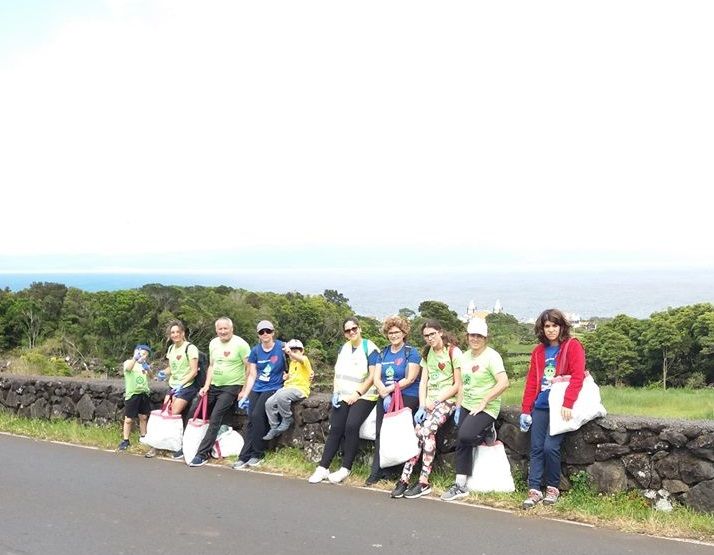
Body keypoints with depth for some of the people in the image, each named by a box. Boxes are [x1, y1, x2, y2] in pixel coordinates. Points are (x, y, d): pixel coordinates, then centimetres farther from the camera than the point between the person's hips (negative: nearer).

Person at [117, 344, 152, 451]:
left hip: (143, 394, 5)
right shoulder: (129, 362, -2)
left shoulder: (144, 365, 12)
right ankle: (125, 441, 7)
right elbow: (128, 368, -25)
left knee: (143, 417, 12)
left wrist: (148, 369, -21)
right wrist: (135, 358, -35)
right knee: (128, 419, -1)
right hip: (132, 394, -5)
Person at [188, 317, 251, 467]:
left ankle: (202, 454, -13)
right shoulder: (213, 343, 8)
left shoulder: (240, 344, -12)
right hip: (214, 386, 7)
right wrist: (206, 386, 6)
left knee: (215, 419, -16)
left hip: (231, 387, -7)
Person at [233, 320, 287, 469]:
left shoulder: (281, 347, -5)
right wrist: (245, 395, 4)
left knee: (257, 415, -21)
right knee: (251, 420, -8)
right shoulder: (255, 351, 6)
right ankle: (245, 457, -6)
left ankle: (258, 454, -8)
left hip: (273, 388, -4)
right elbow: (252, 376, 9)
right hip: (257, 389, 4)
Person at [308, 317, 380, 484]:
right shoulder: (344, 348, 15)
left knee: (351, 425, -25)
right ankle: (323, 467, -9)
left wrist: (357, 394, -14)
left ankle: (346, 468, -15)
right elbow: (337, 372, 17)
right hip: (343, 396, 6)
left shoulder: (370, 348, -5)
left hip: (363, 396, -5)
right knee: (335, 428, -9)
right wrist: (335, 393, 4)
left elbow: (373, 376, -11)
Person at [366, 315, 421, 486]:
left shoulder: (411, 352, 1)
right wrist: (385, 394, -10)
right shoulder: (383, 353, 17)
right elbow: (376, 378, 9)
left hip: (407, 397, -5)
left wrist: (389, 389, -11)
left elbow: (410, 379, -8)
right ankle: (377, 471, -4)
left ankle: (402, 475, -7)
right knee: (380, 433, -5)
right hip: (385, 399, 5)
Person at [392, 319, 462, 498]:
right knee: (417, 432, -15)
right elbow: (423, 382, 9)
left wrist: (435, 402, -11)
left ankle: (424, 482, -23)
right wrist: (422, 406, -5)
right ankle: (404, 479, -19)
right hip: (429, 401, 6)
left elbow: (457, 384, -8)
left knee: (427, 430, -25)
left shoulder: (453, 352, -6)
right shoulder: (427, 353, 14)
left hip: (447, 400, -6)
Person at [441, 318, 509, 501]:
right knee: (461, 445, 3)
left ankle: (488, 432, 6)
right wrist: (458, 407, 10)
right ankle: (460, 486, 11)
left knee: (465, 436, -25)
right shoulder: (465, 356, 10)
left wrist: (483, 402, -19)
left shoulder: (491, 356, -13)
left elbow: (504, 383, -22)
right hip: (467, 407, 7)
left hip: (486, 409, -7)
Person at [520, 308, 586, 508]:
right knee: (536, 448, -3)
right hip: (541, 406, 5)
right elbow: (531, 382, 13)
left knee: (550, 447, -14)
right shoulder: (538, 351, 15)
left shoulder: (572, 346, -2)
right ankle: (534, 490, -1)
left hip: (560, 407, -5)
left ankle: (553, 488, 4)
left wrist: (567, 404, -22)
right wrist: (525, 410, 7)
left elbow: (577, 377, -12)